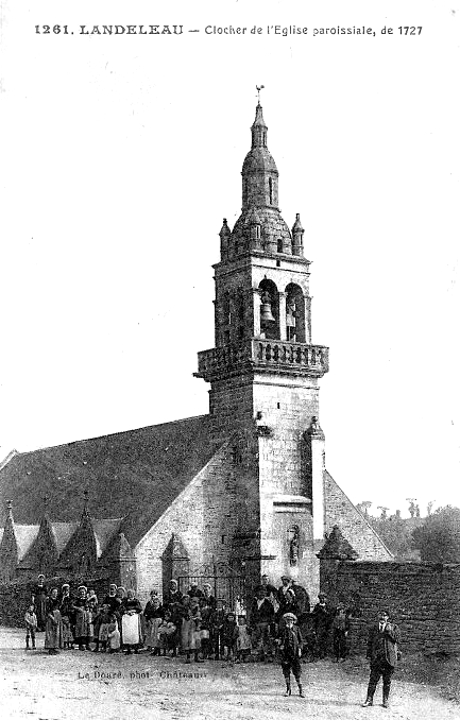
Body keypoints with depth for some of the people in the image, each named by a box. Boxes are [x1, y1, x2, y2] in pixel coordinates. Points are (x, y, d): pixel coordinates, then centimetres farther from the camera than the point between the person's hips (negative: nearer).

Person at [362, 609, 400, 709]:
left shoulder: (393, 627, 8)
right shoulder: (373, 628, 12)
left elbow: (397, 639, -3)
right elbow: (370, 642, 13)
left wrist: (389, 631, -11)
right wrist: (369, 655, 6)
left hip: (389, 657, 0)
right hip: (376, 657, 1)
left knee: (387, 680, 5)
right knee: (373, 678, -4)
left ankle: (386, 700, 15)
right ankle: (369, 699, 0)